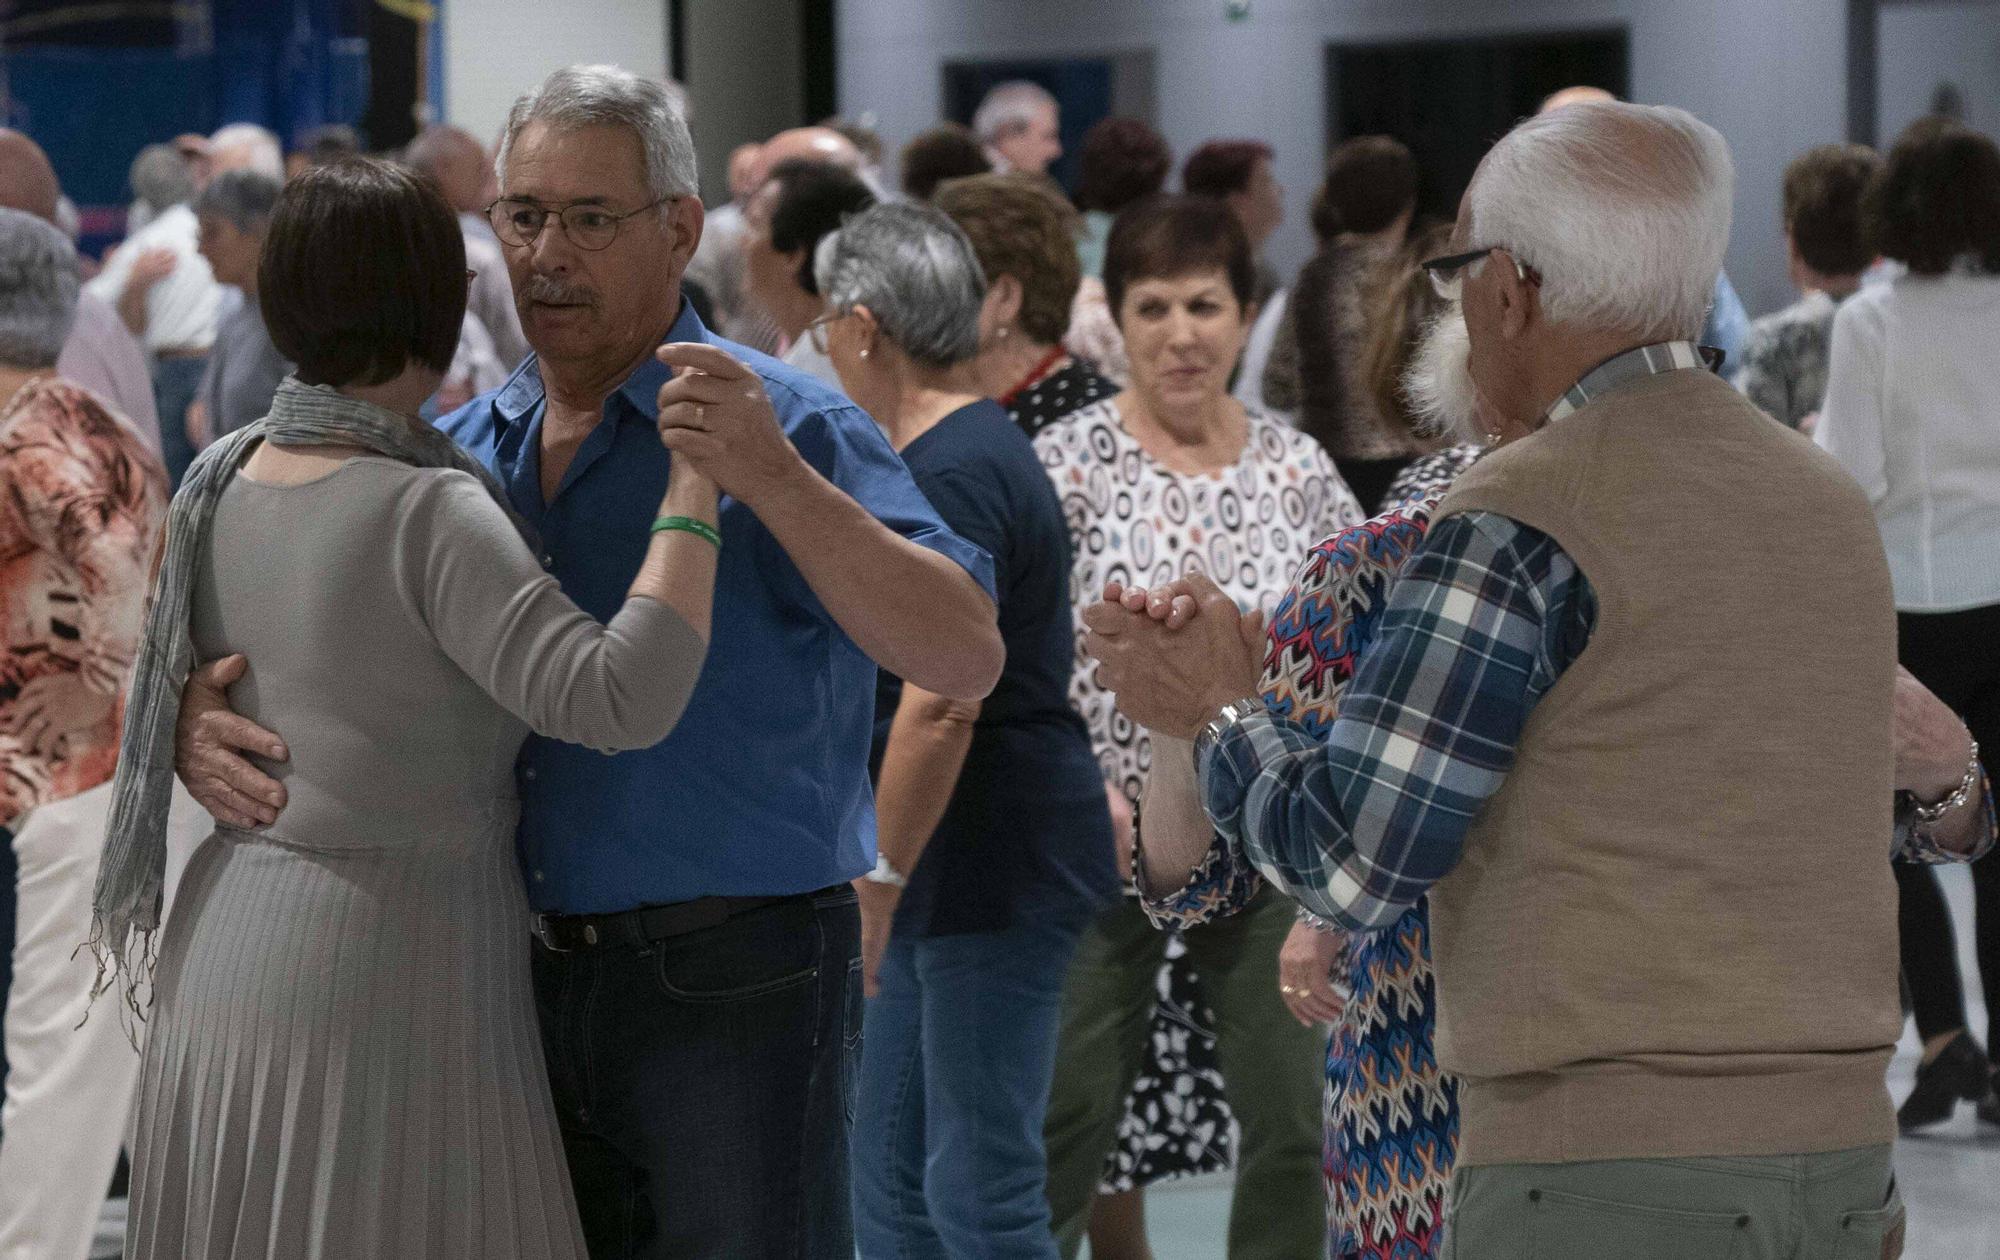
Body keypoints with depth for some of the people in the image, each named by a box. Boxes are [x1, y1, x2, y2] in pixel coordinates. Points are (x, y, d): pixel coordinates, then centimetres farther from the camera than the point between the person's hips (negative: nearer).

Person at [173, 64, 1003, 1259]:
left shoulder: (783, 431, -8)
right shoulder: (461, 450, 10)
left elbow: (968, 659, -20)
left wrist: (774, 481, -30)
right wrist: (197, 713, -9)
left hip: (734, 981, -6)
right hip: (525, 979, 6)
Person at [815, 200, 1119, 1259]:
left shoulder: (953, 475, -16)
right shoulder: (969, 448, 17)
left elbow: (939, 707, -22)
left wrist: (879, 880, -18)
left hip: (999, 868, -11)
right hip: (952, 875, 11)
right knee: (891, 1173, 14)